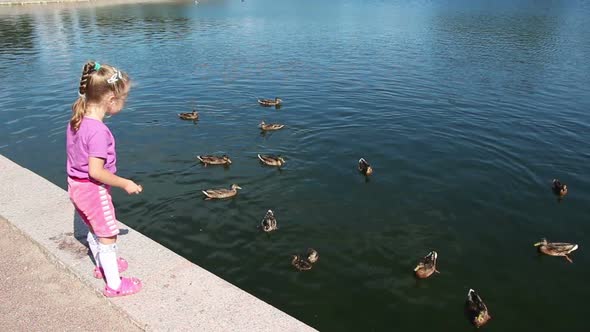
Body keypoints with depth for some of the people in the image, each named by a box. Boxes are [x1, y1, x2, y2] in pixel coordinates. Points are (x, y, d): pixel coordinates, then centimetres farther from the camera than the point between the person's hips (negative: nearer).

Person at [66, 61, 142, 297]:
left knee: (94, 229, 27)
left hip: (76, 186, 9)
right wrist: (125, 184, -20)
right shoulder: (98, 131, -29)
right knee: (108, 236, 7)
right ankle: (114, 285, 23)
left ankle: (102, 265, 50)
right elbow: (96, 171, -30)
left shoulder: (76, 121, -1)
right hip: (94, 190, -9)